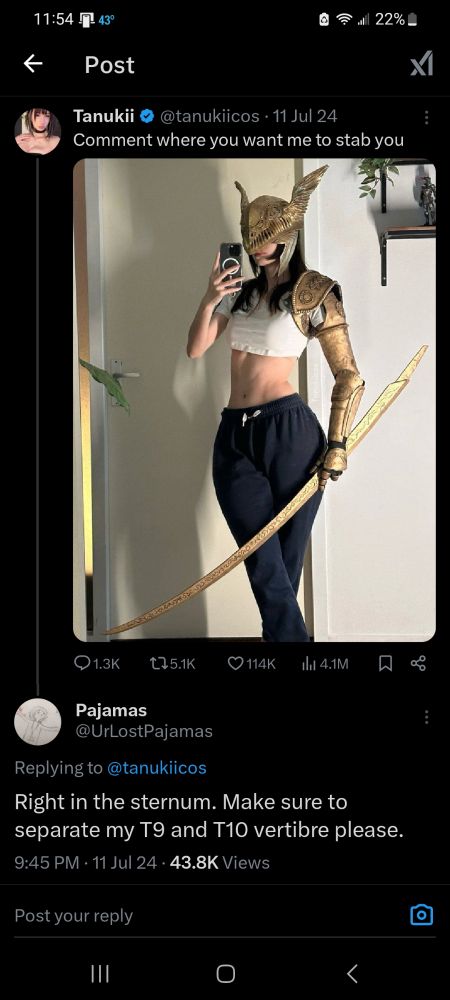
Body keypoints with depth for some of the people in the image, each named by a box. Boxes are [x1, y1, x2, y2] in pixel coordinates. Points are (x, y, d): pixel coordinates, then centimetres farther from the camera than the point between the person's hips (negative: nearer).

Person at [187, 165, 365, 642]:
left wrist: (337, 446, -8)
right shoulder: (240, 292, 16)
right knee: (267, 569, -1)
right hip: (234, 438, 5)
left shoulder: (313, 295, -1)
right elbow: (195, 348, 15)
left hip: (289, 433, -4)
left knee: (284, 565, 4)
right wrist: (209, 299, -1)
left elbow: (350, 378, -1)